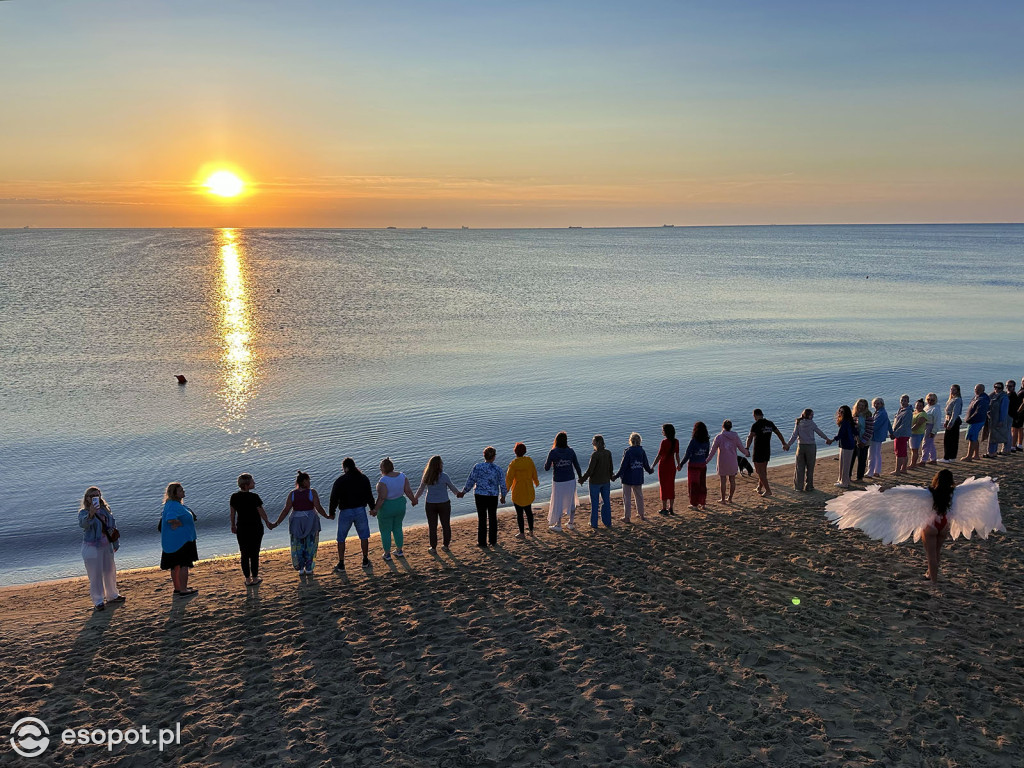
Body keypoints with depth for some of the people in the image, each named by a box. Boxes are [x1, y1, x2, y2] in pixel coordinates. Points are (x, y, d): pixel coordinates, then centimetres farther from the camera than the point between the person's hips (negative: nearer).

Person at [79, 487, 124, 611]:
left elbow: (113, 527, 13)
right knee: (95, 575, -1)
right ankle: (98, 602, 10)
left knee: (110, 572, 18)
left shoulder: (105, 510, 4)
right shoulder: (84, 512, -13)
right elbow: (83, 524, -37)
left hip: (106, 546, 6)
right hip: (92, 548, -6)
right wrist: (90, 515, -57)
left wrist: (115, 544, 18)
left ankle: (112, 596, 36)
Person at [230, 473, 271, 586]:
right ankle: (255, 578, 18)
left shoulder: (234, 497, -6)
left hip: (241, 529, 4)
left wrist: (233, 526, 18)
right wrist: (267, 522, 6)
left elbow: (232, 513, 3)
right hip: (255, 528, -4)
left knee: (244, 555, 13)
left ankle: (247, 579, 19)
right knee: (254, 554, 9)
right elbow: (261, 512, -11)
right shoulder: (254, 497, -19)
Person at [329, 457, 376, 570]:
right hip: (360, 511, 2)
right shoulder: (364, 479, 0)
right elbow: (369, 496, 5)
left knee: (341, 538, 12)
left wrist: (331, 513, 5)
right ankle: (365, 561, 24)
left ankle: (341, 564, 12)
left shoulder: (340, 481, -10)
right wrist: (373, 508, 19)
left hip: (345, 513, -2)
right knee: (364, 536, 18)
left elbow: (334, 498, -8)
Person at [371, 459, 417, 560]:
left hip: (386, 509, -5)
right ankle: (399, 551, 34)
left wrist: (375, 510, -18)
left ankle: (387, 554, 24)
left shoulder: (383, 481, -25)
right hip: (400, 506, 6)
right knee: (397, 529, 24)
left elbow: (381, 498, -27)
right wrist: (414, 500, 12)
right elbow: (408, 491, -4)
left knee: (385, 531, 13)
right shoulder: (402, 476, -9)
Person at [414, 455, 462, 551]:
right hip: (444, 504, -2)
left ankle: (433, 547, 17)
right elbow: (452, 487, -3)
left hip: (430, 504, 2)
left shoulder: (426, 476, -6)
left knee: (432, 526, 11)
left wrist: (415, 498, 23)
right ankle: (445, 545, 25)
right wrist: (458, 493, 18)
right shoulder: (444, 476, -15)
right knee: (446, 525, 15)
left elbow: (421, 489, 5)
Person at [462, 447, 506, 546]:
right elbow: (502, 485, -2)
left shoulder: (477, 466, -10)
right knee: (492, 518, 17)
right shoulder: (497, 470, -9)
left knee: (481, 519, 9)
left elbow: (471, 481, -6)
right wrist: (503, 496, 16)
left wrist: (464, 492, 9)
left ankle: (482, 542, 14)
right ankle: (492, 541, 27)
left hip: (480, 496, 0)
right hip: (493, 497, 0)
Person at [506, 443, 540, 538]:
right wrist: (536, 482, 27)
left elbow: (509, 478, -17)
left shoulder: (513, 464, -19)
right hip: (529, 491, 5)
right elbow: (534, 474, 7)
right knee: (528, 510, 20)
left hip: (518, 492, -5)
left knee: (519, 513, 6)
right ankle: (531, 531, 27)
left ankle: (522, 533, 13)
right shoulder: (529, 460, -5)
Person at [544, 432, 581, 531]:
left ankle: (558, 525, 24)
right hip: (571, 481, 3)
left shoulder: (552, 452, -15)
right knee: (571, 502, 20)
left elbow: (546, 468, -9)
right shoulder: (571, 451, -8)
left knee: (558, 503, 13)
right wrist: (580, 477, 16)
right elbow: (577, 466, 0)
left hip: (558, 482, -2)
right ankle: (571, 523, 29)